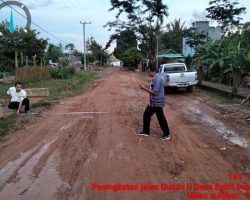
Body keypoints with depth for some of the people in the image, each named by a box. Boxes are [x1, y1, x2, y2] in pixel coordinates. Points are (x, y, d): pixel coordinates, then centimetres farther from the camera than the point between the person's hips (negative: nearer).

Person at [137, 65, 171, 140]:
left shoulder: (157, 79, -24)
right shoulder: (155, 78, 8)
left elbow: (155, 92, -26)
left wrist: (144, 88, -23)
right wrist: (145, 88, 8)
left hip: (157, 103, -10)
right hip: (152, 102, 10)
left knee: (160, 118, 3)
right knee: (146, 115, 15)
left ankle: (167, 134, 19)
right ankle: (146, 131, 28)